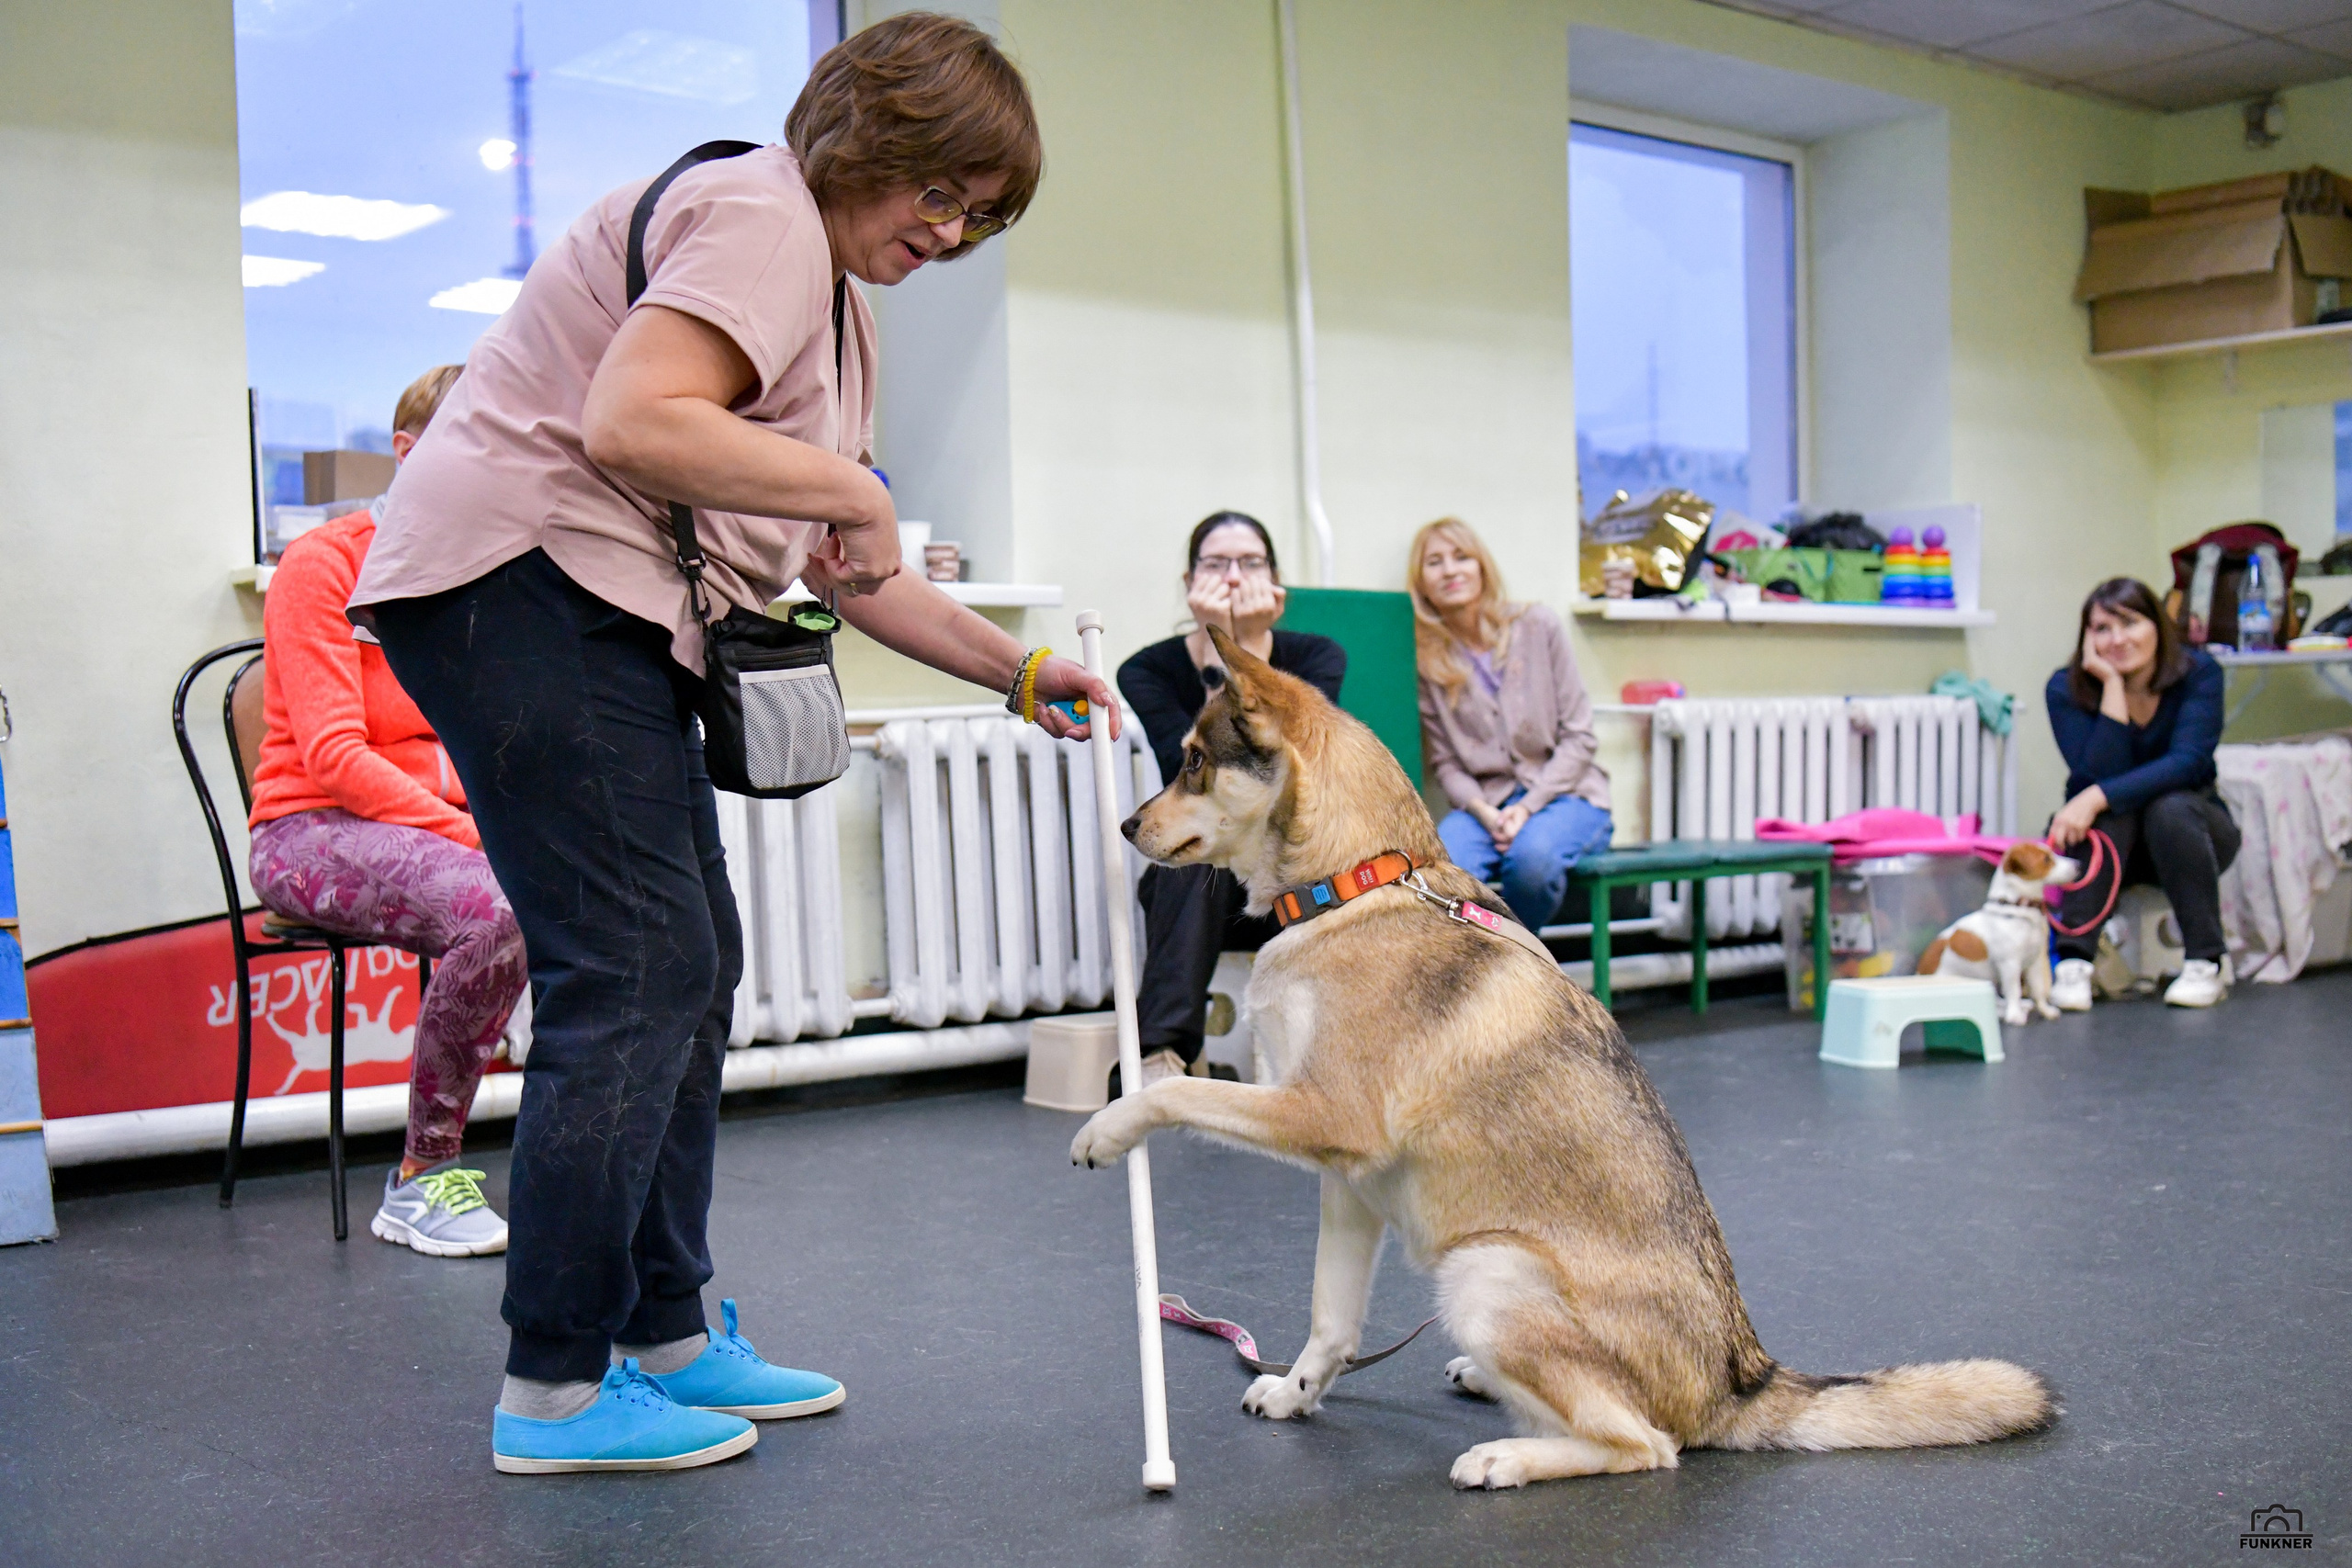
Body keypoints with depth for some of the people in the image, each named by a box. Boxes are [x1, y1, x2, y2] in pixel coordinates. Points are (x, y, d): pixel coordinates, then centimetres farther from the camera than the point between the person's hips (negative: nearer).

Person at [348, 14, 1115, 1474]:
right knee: (633, 973, -12)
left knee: (694, 970, 10)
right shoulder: (759, 218, -11)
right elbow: (632, 423, -27)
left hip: (610, 622, 11)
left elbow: (845, 567, 22)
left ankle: (665, 1337, 19)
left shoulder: (834, 289, 22)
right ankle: (553, 1392, -3)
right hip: (522, 583, -11)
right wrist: (854, 489, -18)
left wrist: (1017, 670, 15)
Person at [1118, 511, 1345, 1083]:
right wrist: (1219, 650, -26)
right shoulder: (1148, 670, -9)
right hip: (1199, 889, 0)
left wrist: (1251, 645, -25)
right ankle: (1163, 1049, -39)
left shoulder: (1317, 656, -6)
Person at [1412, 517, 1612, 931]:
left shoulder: (1538, 628, 0)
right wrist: (1483, 811, -16)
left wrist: (1527, 808, -13)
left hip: (1565, 795, -1)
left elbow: (1579, 735, -1)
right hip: (1486, 802, 1)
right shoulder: (1427, 658, 5)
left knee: (1532, 854, -36)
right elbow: (1445, 762, 4)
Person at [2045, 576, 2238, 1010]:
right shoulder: (2067, 689, -14)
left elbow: (2187, 763, -29)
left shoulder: (2198, 673, -15)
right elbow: (2101, 776, -27)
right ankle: (2073, 960, -32)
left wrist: (2098, 797, -41)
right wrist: (2112, 685, -29)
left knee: (2171, 808, -32)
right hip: (2108, 844, 0)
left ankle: (2208, 960, -19)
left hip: (2187, 830, 0)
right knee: (2109, 812, -32)